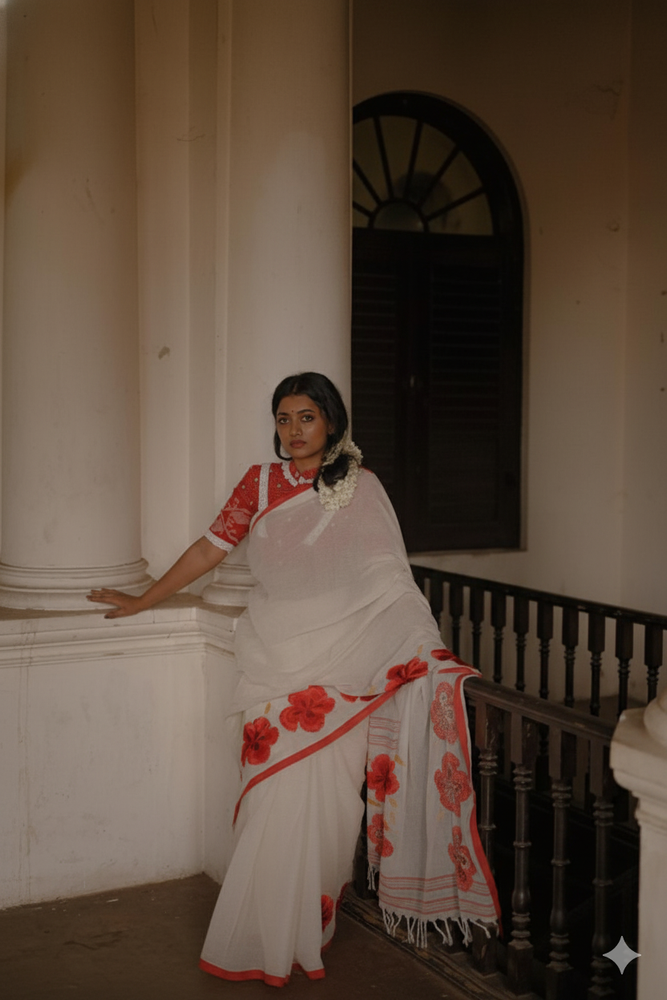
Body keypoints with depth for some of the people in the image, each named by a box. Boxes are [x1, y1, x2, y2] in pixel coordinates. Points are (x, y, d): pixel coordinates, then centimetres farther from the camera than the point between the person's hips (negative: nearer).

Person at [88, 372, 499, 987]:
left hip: (344, 661, -1)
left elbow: (392, 582, 3)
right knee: (278, 796, -4)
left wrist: (431, 652, -5)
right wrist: (141, 601, 17)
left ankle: (309, 931, 14)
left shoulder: (362, 487, 6)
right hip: (279, 660, 1)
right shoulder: (261, 483, 9)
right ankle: (266, 941, 9)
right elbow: (210, 549, 14)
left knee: (326, 794, -3)